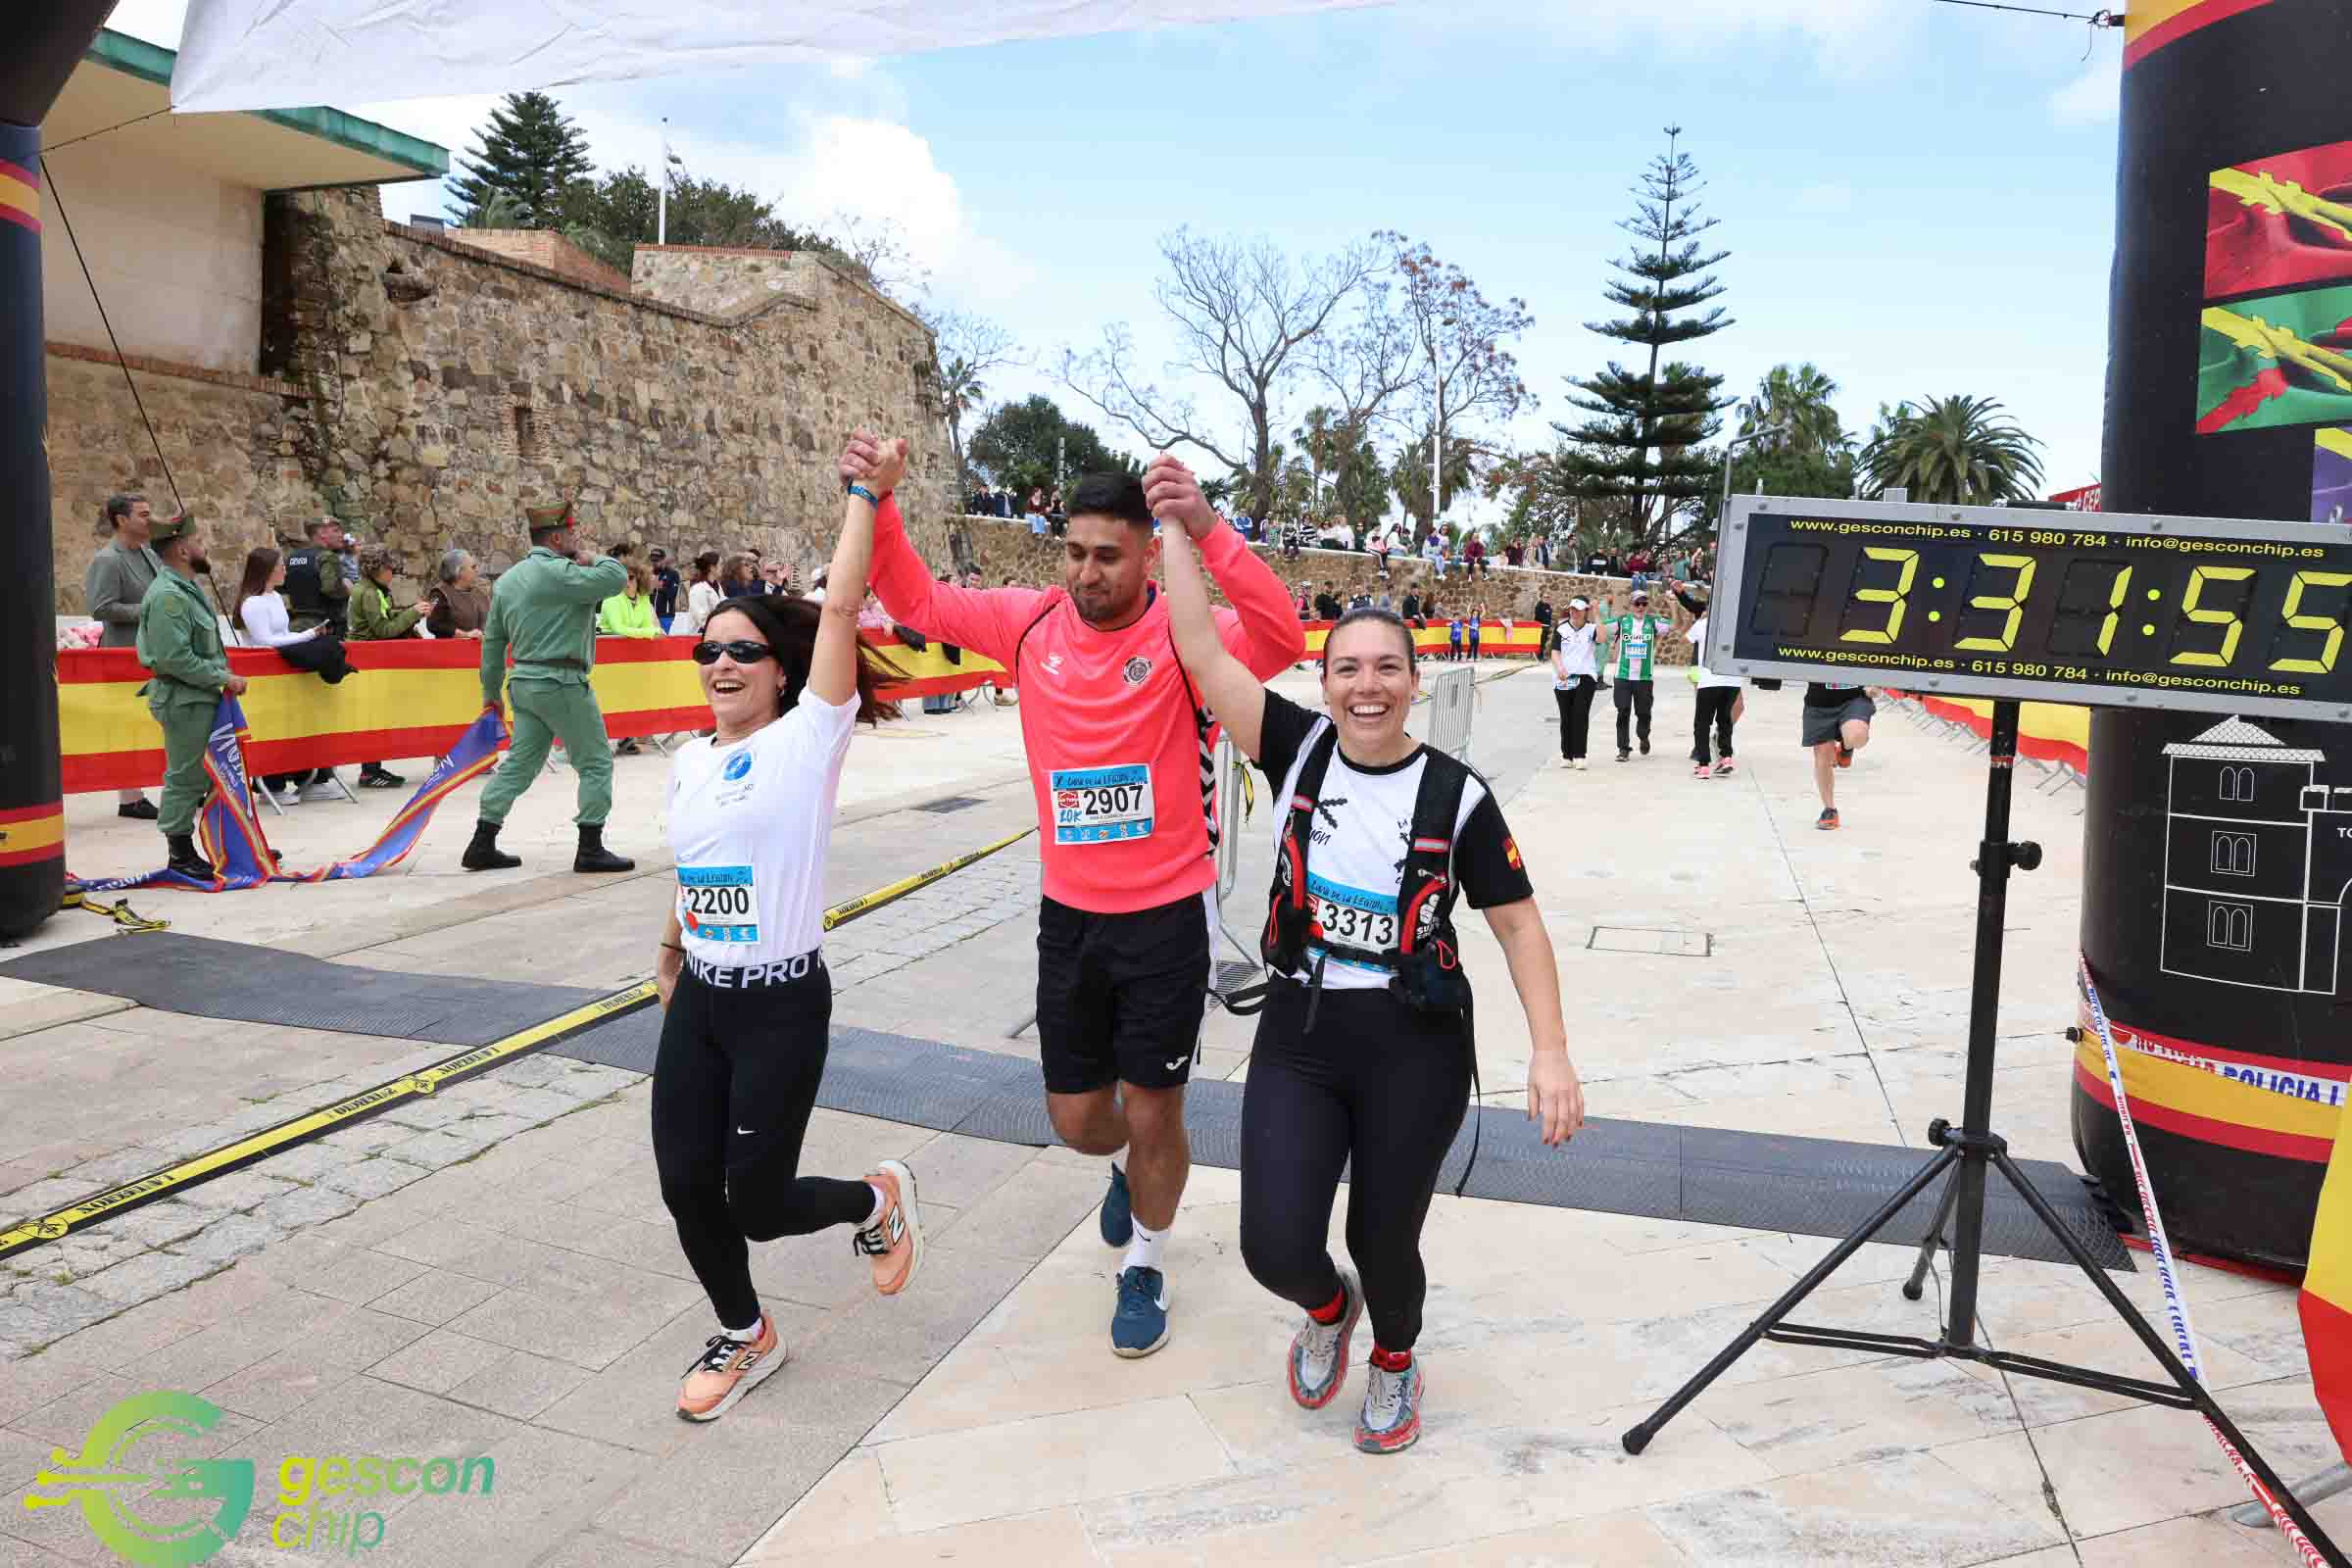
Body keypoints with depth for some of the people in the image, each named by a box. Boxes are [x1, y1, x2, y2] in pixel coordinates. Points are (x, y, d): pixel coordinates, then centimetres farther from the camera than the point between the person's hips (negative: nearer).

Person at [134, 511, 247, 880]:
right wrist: (224, 679, -17)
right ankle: (181, 855, 8)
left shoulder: (187, 589, 13)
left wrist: (225, 677, 6)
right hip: (184, 700, -10)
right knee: (185, 778, -2)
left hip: (202, 697, 10)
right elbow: (175, 658, -24)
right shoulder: (167, 596, -18)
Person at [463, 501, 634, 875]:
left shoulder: (508, 578, 14)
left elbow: (493, 639, 17)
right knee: (596, 763, 1)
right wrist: (592, 557, 0)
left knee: (519, 763, 13)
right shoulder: (559, 573, -14)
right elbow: (616, 578, -21)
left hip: (525, 682, 9)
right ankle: (591, 850, 3)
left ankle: (483, 845, 13)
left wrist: (492, 690, 22)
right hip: (561, 683, -9)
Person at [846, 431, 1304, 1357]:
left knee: (1152, 1116, 10)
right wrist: (873, 506, -13)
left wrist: (1208, 531, -46)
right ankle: (1132, 1163, 53)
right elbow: (917, 601, 4)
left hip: (1168, 916, -4)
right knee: (1078, 1122, 16)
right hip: (1069, 914, 4)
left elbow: (1281, 640, -34)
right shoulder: (1033, 624, -2)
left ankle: (1145, 1266, 38)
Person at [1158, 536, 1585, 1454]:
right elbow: (1199, 650, -11)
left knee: (1383, 1243, 9)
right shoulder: (1300, 750, -4)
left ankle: (1394, 1360, 47)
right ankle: (1328, 1309, 35)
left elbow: (1519, 925, -2)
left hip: (1416, 1050, -1)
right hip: (1298, 1038, 2)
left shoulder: (1455, 794, -8)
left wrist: (1550, 1051, -10)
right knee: (1275, 1248, -6)